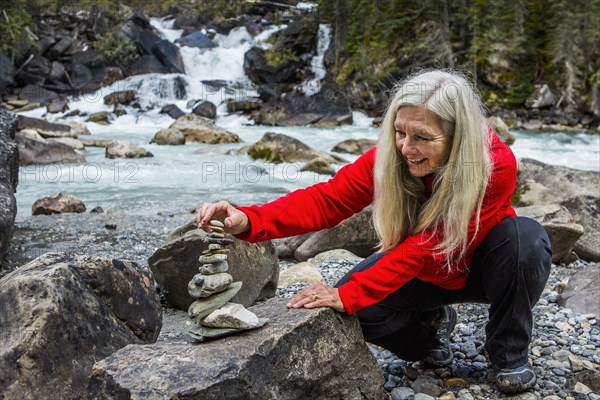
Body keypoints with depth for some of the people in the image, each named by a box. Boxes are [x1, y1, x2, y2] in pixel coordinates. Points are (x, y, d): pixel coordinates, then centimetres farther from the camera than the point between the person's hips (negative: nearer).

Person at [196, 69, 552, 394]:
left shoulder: (496, 165, -33)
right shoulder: (389, 156, -24)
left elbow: (427, 247, -35)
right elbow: (326, 199, -27)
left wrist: (350, 294, -39)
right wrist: (248, 220, -43)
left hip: (484, 267, -2)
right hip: (424, 273, 2)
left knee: (527, 237, -34)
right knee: (359, 312, -23)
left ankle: (509, 354, -8)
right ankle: (430, 326, 12)